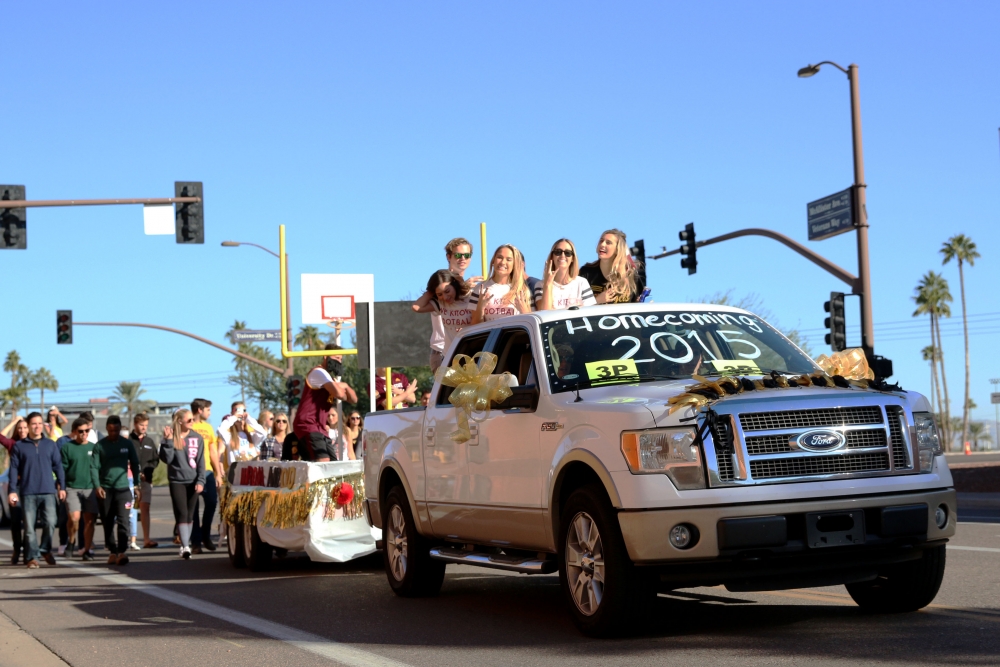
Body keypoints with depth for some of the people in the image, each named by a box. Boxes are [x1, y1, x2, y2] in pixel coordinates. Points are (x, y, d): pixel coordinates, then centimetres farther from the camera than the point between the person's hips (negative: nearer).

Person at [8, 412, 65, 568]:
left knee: (50, 522, -8)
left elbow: (58, 466, 10)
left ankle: (46, 549, 15)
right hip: (28, 492, -1)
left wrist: (62, 487, 5)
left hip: (48, 491, 1)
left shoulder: (50, 445, 9)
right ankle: (32, 557, 7)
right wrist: (12, 490, -2)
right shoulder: (19, 446, 5)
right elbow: (14, 469, 4)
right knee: (29, 526, 0)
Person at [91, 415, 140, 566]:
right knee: (108, 523, 6)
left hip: (123, 488, 0)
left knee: (123, 521, -12)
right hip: (105, 489, 1)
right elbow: (94, 467, -2)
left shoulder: (127, 444, 5)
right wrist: (97, 486, -13)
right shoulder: (100, 445, 1)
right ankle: (113, 552, 15)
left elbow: (134, 464, 10)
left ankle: (122, 552, -16)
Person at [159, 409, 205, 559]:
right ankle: (185, 546, -15)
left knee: (190, 515, 6)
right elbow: (166, 459, -8)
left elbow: (201, 461, 4)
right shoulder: (170, 437, -1)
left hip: (193, 481, 2)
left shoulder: (197, 438, 4)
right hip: (177, 481, -2)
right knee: (182, 514, -10)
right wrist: (168, 440, -17)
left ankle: (186, 544, 17)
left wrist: (201, 481, -4)